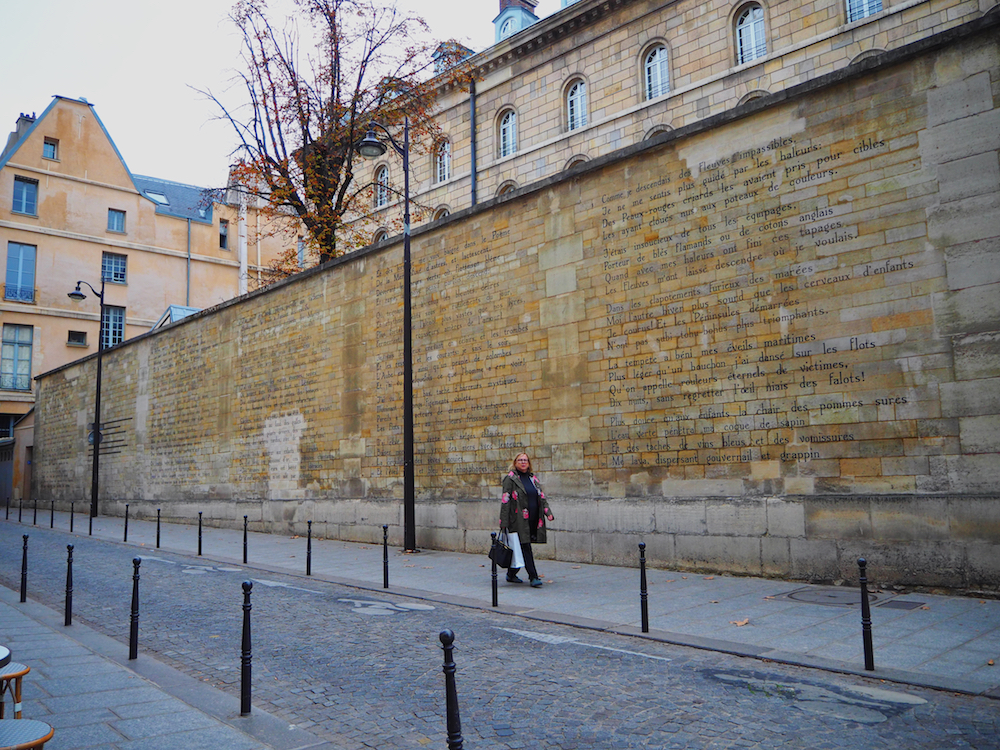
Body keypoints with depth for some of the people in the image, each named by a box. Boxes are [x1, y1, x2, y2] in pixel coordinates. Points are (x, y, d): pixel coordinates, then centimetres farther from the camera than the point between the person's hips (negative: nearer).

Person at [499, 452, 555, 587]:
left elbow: (542, 497, 18)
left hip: (533, 519, 6)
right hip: (519, 520, -6)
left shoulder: (533, 478, 16)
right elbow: (505, 500, -8)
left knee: (521, 548, 12)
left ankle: (511, 574, 25)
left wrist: (548, 512, 3)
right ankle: (533, 577, -7)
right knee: (525, 547, -8)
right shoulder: (510, 478, -3)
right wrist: (504, 522, -14)